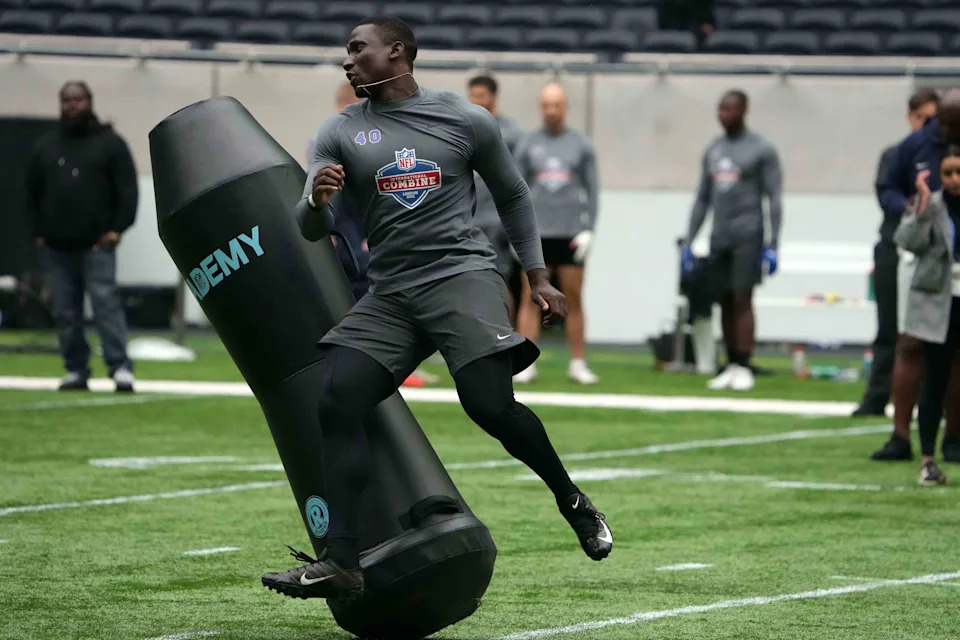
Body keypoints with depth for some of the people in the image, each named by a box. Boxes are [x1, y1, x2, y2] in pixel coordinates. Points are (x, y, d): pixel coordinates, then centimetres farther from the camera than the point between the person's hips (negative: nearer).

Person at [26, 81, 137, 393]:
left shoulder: (109, 143, 4)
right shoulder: (45, 146, 14)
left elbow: (127, 189, -1)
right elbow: (33, 194, 17)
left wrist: (117, 228, -9)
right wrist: (38, 232, 7)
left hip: (97, 244, -4)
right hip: (56, 247, 4)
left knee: (106, 303, -13)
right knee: (65, 312, 3)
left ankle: (120, 367, -15)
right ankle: (76, 370, 8)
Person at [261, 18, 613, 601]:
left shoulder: (467, 121, 5)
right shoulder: (341, 132, 10)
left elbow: (513, 195, 18)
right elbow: (312, 229, 4)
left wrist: (538, 277, 14)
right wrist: (317, 200, -19)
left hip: (462, 275, -3)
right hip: (388, 293, 3)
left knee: (491, 404, -19)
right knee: (337, 402, -16)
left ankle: (572, 501, 8)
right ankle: (342, 563, -20)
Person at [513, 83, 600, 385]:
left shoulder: (581, 145, 6)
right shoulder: (528, 145, 6)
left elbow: (592, 190, 6)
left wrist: (588, 229, -3)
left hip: (570, 235, 0)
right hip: (537, 233, 0)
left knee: (574, 300, 3)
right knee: (530, 299, -3)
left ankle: (578, 364, 8)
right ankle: (526, 365, -1)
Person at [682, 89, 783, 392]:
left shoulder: (762, 150, -4)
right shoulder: (712, 150, 13)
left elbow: (774, 199, -7)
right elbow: (702, 199, 18)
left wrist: (772, 246, -13)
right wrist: (688, 243, 13)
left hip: (748, 236, -6)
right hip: (719, 238, 6)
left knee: (742, 299, -9)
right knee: (725, 302, 5)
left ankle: (743, 368, -8)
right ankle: (730, 367, 8)